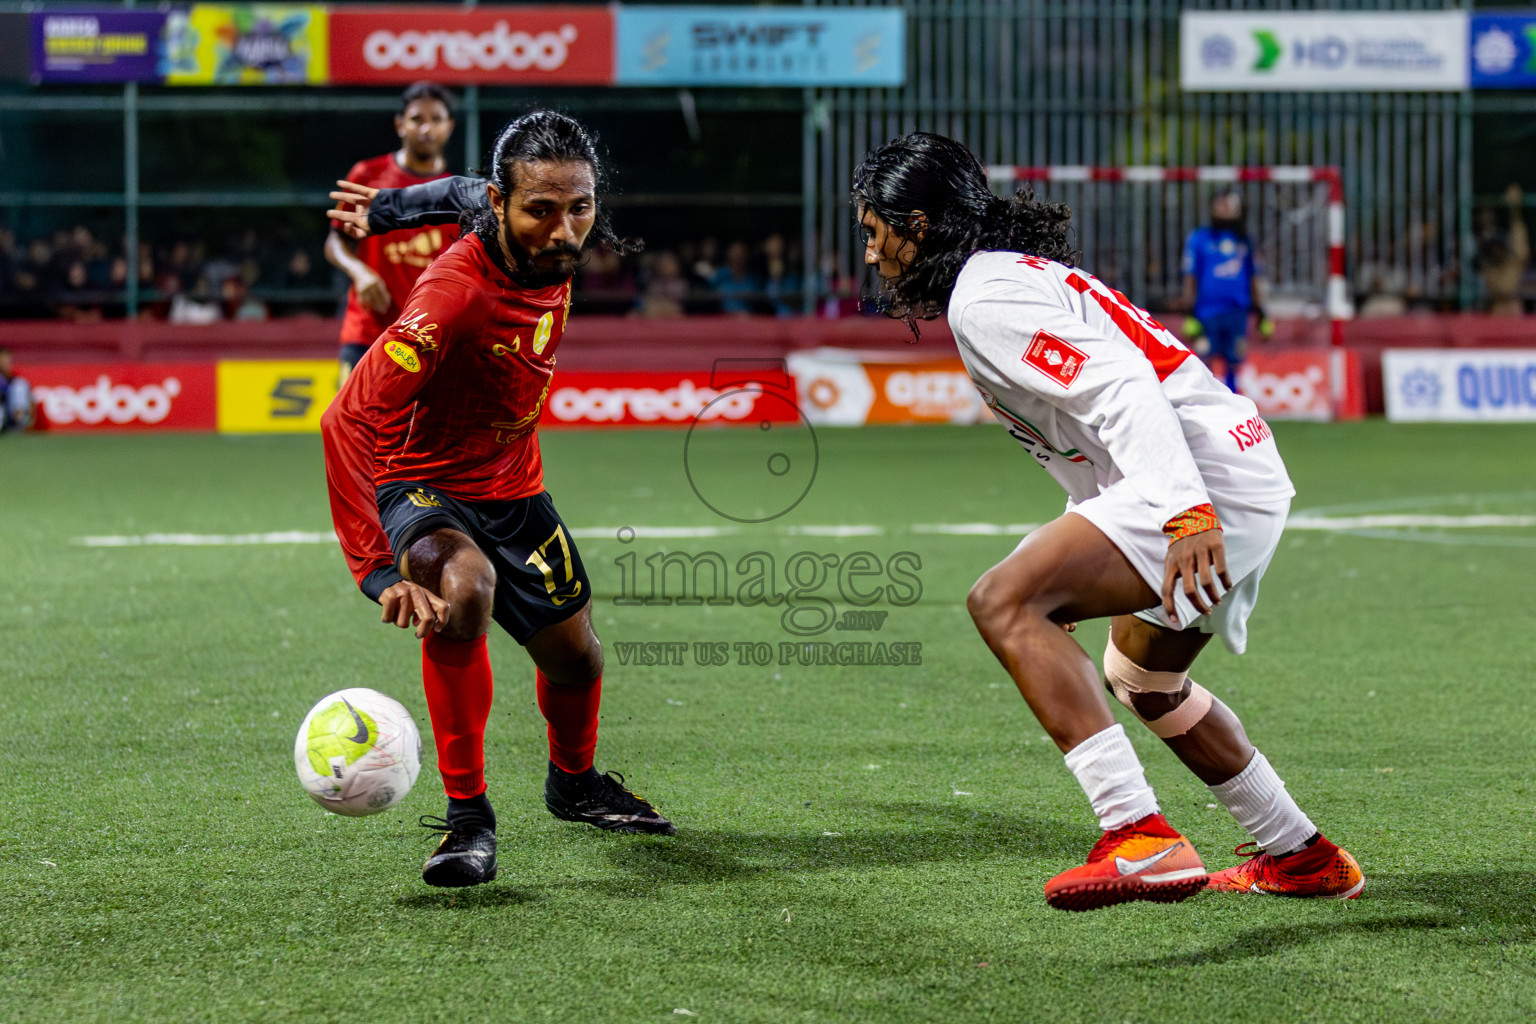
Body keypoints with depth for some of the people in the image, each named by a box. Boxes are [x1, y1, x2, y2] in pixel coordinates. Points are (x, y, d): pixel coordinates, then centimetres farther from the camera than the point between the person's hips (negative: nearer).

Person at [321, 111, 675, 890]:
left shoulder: (552, 253, -13)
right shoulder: (458, 293, -36)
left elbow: (463, 192, 11)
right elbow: (348, 423, -40)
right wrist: (380, 571, -46)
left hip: (512, 487, 7)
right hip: (421, 485, -7)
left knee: (574, 656, 17)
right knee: (463, 591, -37)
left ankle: (573, 783, 50)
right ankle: (467, 816, -24)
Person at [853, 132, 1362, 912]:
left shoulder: (985, 299, -10)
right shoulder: (1017, 277, 22)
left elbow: (1122, 389, -23)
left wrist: (1186, 515, -33)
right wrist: (1074, 560, 35)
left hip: (1200, 483, -11)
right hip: (1242, 480, 11)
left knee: (1003, 603, -22)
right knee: (1144, 680, 31)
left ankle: (1141, 839, -32)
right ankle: (1303, 858, 41)